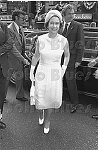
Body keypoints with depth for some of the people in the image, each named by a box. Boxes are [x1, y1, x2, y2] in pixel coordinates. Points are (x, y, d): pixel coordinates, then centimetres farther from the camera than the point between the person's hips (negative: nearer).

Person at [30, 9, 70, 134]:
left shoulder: (64, 41, -11)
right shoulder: (40, 39, -11)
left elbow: (67, 55, 10)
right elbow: (36, 56, 4)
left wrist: (64, 68, 1)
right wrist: (31, 71, 9)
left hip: (55, 75, 0)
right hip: (42, 73, 0)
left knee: (51, 99, 13)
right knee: (40, 100, 10)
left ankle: (47, 119, 43)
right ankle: (41, 114, 48)